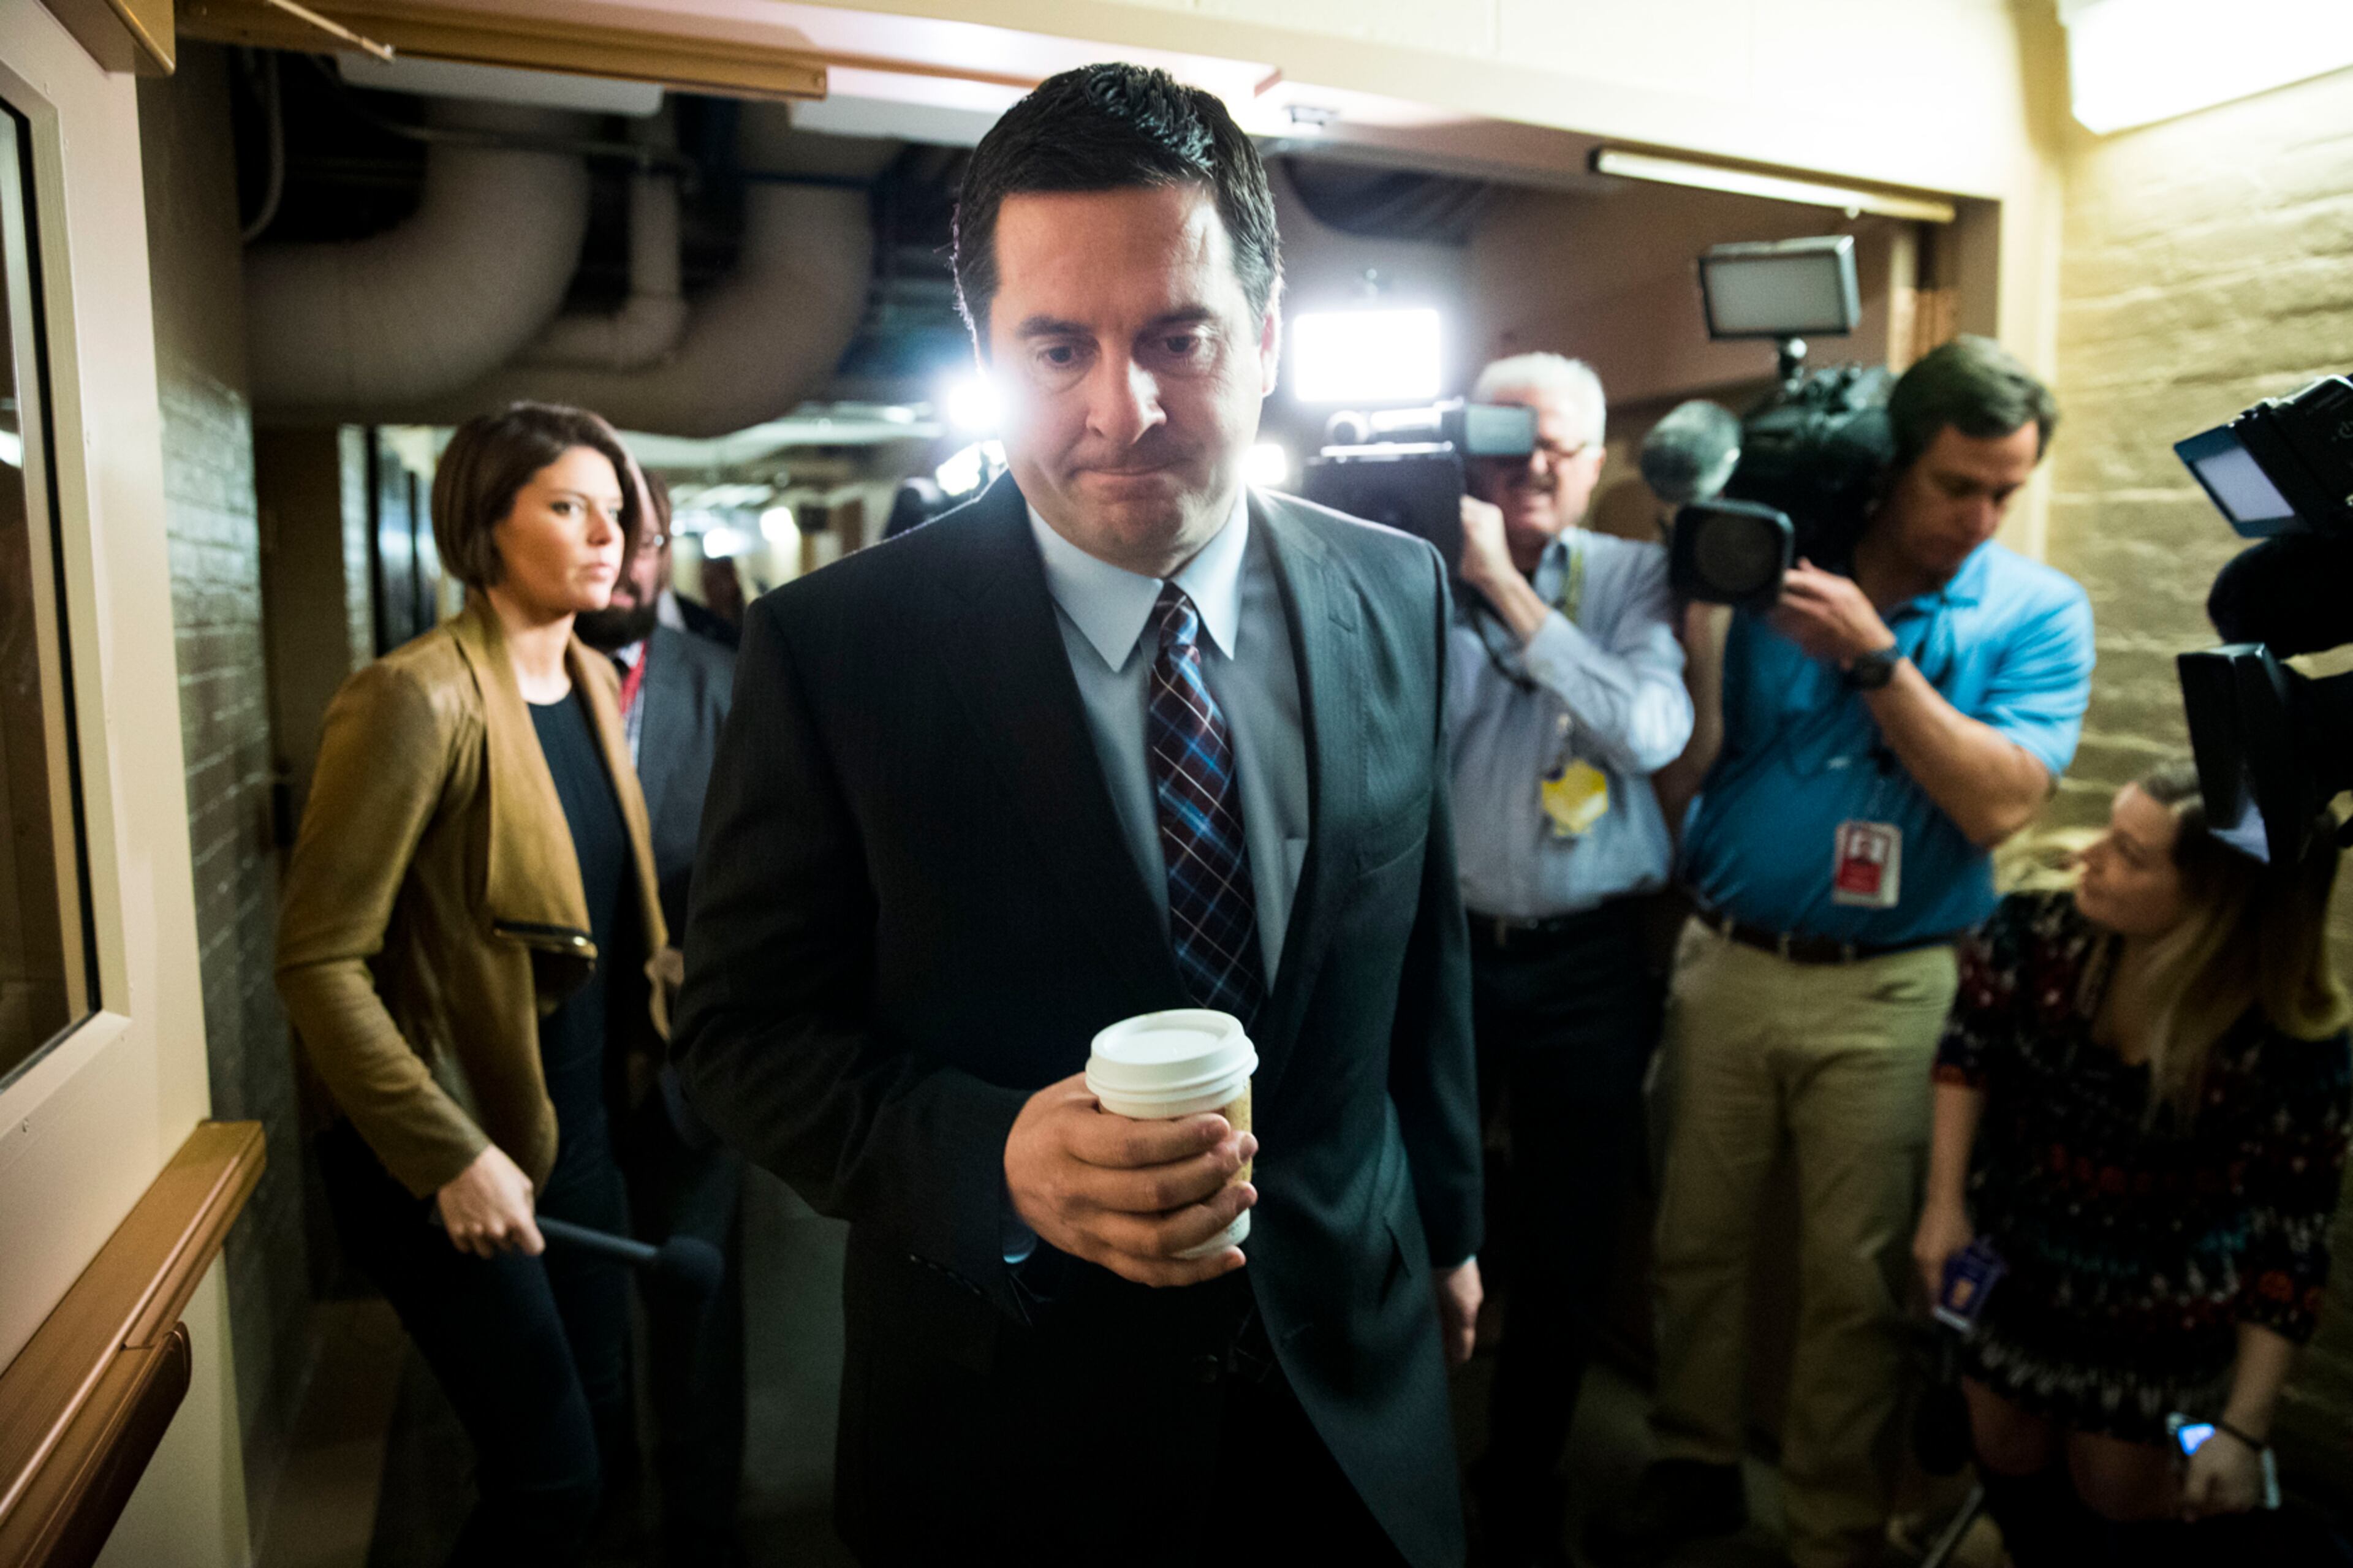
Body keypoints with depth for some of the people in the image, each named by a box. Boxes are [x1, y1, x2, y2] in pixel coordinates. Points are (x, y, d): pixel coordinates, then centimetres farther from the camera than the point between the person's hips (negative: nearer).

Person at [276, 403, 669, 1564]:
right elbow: (318, 962, -19)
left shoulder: (594, 683, 6)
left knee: (600, 1430, 17)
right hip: (455, 1155, -7)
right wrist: (448, 1156, -20)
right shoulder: (419, 699, -18)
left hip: (579, 1125, 7)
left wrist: (649, 1041, 9)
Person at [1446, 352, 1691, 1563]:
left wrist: (1512, 591, -17)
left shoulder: (1634, 578, 1)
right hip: (1436, 942, 0)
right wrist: (1452, 585, -20)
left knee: (1570, 1248, 13)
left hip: (1586, 960, 1)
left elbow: (1653, 731, -17)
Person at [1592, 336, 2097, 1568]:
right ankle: (1694, 1466, 34)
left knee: (1856, 1279, 9)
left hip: (1886, 992, -1)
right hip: (1723, 960, 2)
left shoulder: (2038, 613, -1)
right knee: (1696, 1238, 13)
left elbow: (2000, 803, -14)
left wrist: (1876, 658, -20)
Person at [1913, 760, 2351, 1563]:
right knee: (2010, 1467, 22)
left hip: (2157, 1328, -3)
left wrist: (2244, 1429, -14)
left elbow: (2287, 1244, -18)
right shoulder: (2040, 931, -22)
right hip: (2011, 1273, 3)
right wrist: (1945, 1203, -5)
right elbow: (1969, 1052, -4)